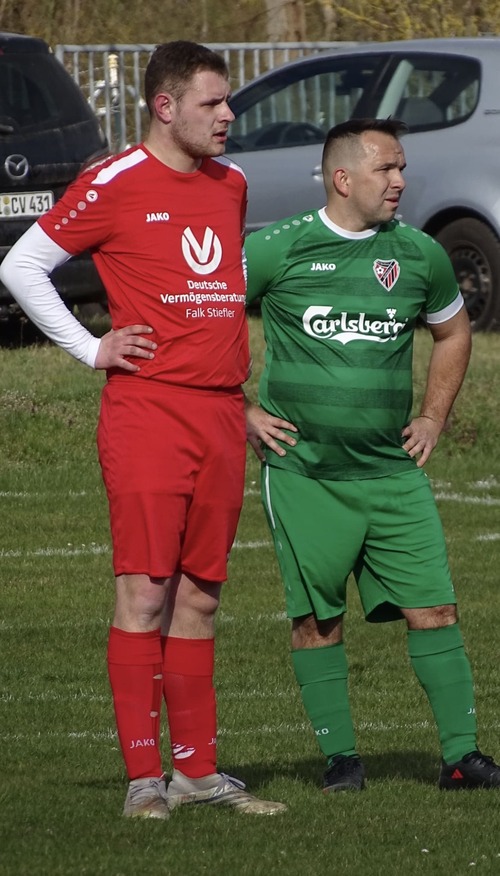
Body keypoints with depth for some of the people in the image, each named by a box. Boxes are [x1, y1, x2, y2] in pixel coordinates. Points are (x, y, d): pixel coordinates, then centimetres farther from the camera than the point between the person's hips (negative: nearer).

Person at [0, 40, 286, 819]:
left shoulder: (232, 184, 15)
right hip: (146, 410, -6)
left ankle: (197, 769, 13)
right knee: (145, 592, -8)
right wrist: (90, 348, -5)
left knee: (200, 597, 9)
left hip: (222, 410, 6)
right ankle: (144, 776, -7)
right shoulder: (115, 185, -6)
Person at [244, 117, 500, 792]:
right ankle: (339, 756, 11)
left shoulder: (420, 255, 7)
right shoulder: (277, 251, -5)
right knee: (316, 618, 1)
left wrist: (433, 418, 15)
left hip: (393, 471, 3)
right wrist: (240, 412, -1)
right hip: (303, 473, -2)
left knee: (434, 608, -5)